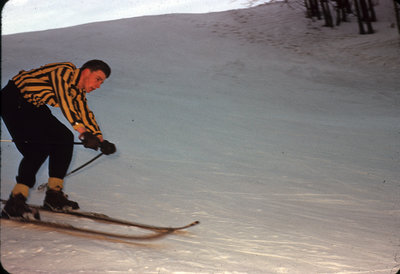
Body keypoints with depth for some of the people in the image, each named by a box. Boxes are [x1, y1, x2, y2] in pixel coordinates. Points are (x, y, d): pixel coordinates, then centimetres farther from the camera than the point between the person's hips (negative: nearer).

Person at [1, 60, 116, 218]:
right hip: (13, 102, -10)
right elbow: (65, 102, -35)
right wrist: (83, 132, -42)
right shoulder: (65, 71, -22)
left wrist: (100, 140, 2)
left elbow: (85, 114, 11)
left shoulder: (79, 91, 6)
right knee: (39, 148, -21)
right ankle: (14, 203, -22)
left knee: (65, 138, 1)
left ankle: (54, 195, 4)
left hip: (34, 107, 10)